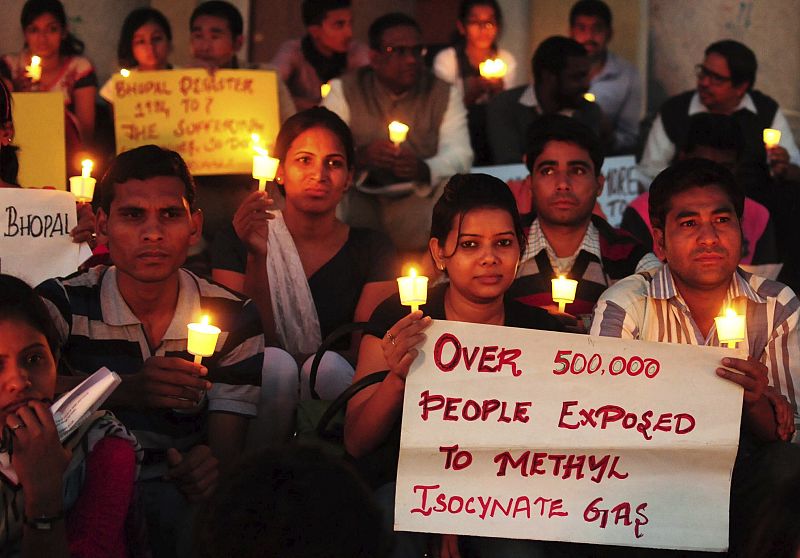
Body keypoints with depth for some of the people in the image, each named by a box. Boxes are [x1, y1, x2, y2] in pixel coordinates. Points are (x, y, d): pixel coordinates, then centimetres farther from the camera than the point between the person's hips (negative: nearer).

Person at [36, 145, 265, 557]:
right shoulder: (63, 304, 1)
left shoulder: (232, 320, 5)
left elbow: (227, 447, -1)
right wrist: (125, 390, -33)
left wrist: (210, 466, -28)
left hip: (178, 493, 1)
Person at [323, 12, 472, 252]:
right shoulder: (344, 90, 4)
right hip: (361, 198, -1)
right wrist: (360, 156, -30)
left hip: (419, 195, 1)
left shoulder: (445, 94, 7)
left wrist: (424, 169, -30)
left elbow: (459, 154, -6)